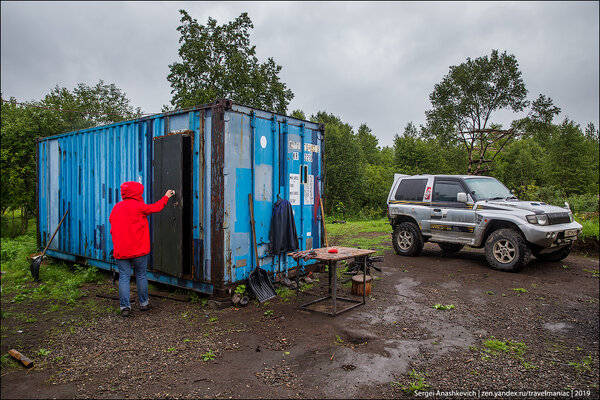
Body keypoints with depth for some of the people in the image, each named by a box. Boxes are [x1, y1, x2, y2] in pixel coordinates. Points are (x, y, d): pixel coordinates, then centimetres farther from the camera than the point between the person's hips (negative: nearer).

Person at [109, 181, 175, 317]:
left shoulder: (116, 207, 9)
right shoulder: (138, 206, -8)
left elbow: (113, 230, 14)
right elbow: (155, 208, 4)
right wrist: (166, 197, 18)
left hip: (120, 250, 4)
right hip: (138, 249, -4)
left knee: (124, 277, 5)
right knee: (141, 275, 9)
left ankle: (124, 307, 4)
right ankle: (144, 303, 19)